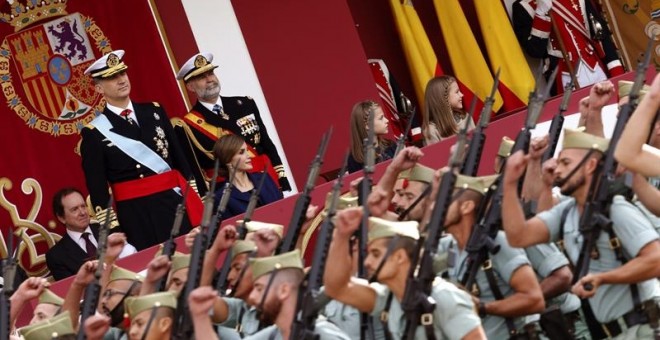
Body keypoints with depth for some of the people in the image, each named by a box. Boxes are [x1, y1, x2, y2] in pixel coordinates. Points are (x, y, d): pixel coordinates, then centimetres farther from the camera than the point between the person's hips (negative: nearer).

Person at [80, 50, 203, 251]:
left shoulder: (154, 111, 11)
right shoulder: (94, 133, -3)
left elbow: (179, 157, 13)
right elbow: (97, 188, -4)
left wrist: (194, 198, 9)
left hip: (177, 203, 4)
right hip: (137, 216, -4)